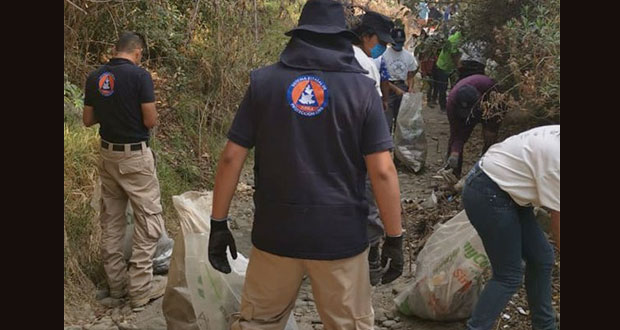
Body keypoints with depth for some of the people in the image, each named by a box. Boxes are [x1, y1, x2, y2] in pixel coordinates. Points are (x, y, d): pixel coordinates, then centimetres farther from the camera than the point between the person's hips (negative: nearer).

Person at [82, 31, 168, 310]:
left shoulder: (94, 77, 4)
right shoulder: (140, 75, -14)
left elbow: (88, 120, 9)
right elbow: (150, 121, -15)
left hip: (107, 154, 7)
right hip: (135, 155, -6)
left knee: (111, 220, 14)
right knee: (148, 220, 2)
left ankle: (116, 282, 24)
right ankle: (140, 288, 4)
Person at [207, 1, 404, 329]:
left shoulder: (263, 81, 0)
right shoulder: (362, 88, -4)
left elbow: (231, 158, -2)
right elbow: (382, 171, -8)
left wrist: (218, 223, 7)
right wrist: (394, 237, 1)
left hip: (275, 232, 2)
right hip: (341, 236, -1)